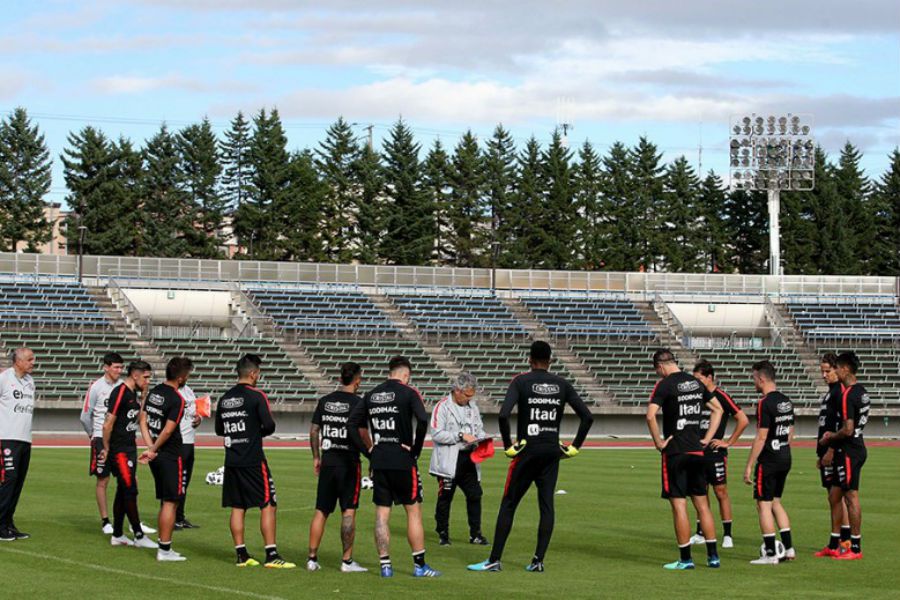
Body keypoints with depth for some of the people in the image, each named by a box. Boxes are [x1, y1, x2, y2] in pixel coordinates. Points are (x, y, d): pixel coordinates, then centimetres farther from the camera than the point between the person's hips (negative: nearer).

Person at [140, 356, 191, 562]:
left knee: (165, 502, 16)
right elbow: (168, 430, -20)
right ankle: (164, 550, -2)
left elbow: (143, 420, 9)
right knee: (170, 502, -3)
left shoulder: (154, 391, 8)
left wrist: (151, 449, 3)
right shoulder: (176, 400, -17)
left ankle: (163, 546, 20)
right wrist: (153, 449, -6)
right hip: (170, 456, -8)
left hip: (157, 455, 8)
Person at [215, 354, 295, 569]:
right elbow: (269, 426, -14)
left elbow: (219, 430, 16)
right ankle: (271, 555, -5)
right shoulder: (256, 396, -9)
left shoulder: (224, 398, 10)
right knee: (267, 505, -2)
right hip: (253, 460, -6)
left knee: (237, 507, 10)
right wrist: (258, 432, 6)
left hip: (232, 461, 6)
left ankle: (242, 555, 11)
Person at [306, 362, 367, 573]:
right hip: (349, 462, -5)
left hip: (327, 461, 5)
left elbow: (313, 431, 10)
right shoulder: (357, 403, -8)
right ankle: (347, 561, 0)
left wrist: (316, 457, 19)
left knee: (321, 511, 9)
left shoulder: (324, 401, 7)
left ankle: (312, 558, 10)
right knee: (348, 512, -1)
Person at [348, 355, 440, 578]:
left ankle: (385, 565, 7)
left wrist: (368, 450, 9)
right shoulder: (408, 393, -5)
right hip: (402, 460, -4)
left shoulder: (371, 395, 10)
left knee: (382, 513, 7)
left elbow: (353, 424, 8)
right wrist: (415, 449, -7)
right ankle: (419, 565, 4)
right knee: (413, 511, 4)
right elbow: (423, 421, -19)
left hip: (378, 461, 4)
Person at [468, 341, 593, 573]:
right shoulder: (562, 385, 5)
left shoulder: (521, 382, -5)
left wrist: (508, 445, -8)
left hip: (527, 451, -3)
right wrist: (574, 447, 8)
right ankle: (538, 561, 4)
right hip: (552, 452, 3)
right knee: (546, 505, 7)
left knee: (508, 505, 4)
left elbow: (503, 414, -18)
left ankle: (494, 560, 5)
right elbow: (587, 417, 2)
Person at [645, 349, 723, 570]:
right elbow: (717, 409, 20)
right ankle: (713, 556, 12)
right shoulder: (696, 383, 10)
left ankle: (685, 559, 0)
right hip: (697, 452, 6)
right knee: (702, 504, 11)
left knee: (679, 506, -1)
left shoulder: (665, 384, -10)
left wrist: (658, 442, -11)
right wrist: (707, 439, 17)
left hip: (675, 452, -6)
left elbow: (650, 415, -22)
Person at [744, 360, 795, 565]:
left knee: (764, 504, -1)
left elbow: (761, 437, -19)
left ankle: (771, 554, -1)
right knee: (776, 502, 18)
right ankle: (788, 548, 15)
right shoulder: (786, 401, 9)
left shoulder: (765, 404, -17)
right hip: (785, 459, 8)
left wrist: (749, 466, -15)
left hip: (768, 461, -8)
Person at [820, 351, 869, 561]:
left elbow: (848, 430, -23)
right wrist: (834, 435, 14)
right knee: (834, 495, 15)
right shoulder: (861, 391, 12)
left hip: (849, 452, -10)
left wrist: (830, 437, -6)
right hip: (856, 447, 10)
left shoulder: (848, 395, -19)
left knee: (851, 497, -4)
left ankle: (855, 548, 0)